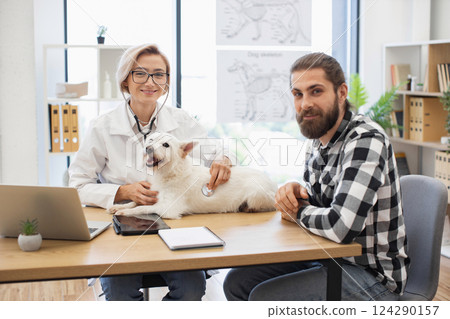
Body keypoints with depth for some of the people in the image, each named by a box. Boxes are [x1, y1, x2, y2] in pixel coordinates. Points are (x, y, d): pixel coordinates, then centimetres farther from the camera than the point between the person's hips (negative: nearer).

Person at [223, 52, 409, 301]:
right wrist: (294, 191, -3)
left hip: (371, 273, -8)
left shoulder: (366, 140, -24)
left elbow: (341, 226, -35)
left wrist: (298, 212, -15)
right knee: (237, 282, 4)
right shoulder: (317, 139, 5)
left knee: (264, 298, -21)